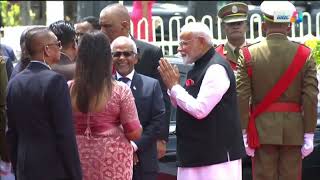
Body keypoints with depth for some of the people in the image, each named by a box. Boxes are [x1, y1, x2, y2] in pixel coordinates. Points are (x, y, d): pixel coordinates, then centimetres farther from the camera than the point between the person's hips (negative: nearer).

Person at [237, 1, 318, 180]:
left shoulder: (248, 55, -3)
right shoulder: (304, 54, -2)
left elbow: (242, 98, -6)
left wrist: (243, 134, 0)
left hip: (262, 129, 0)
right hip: (293, 130, 1)